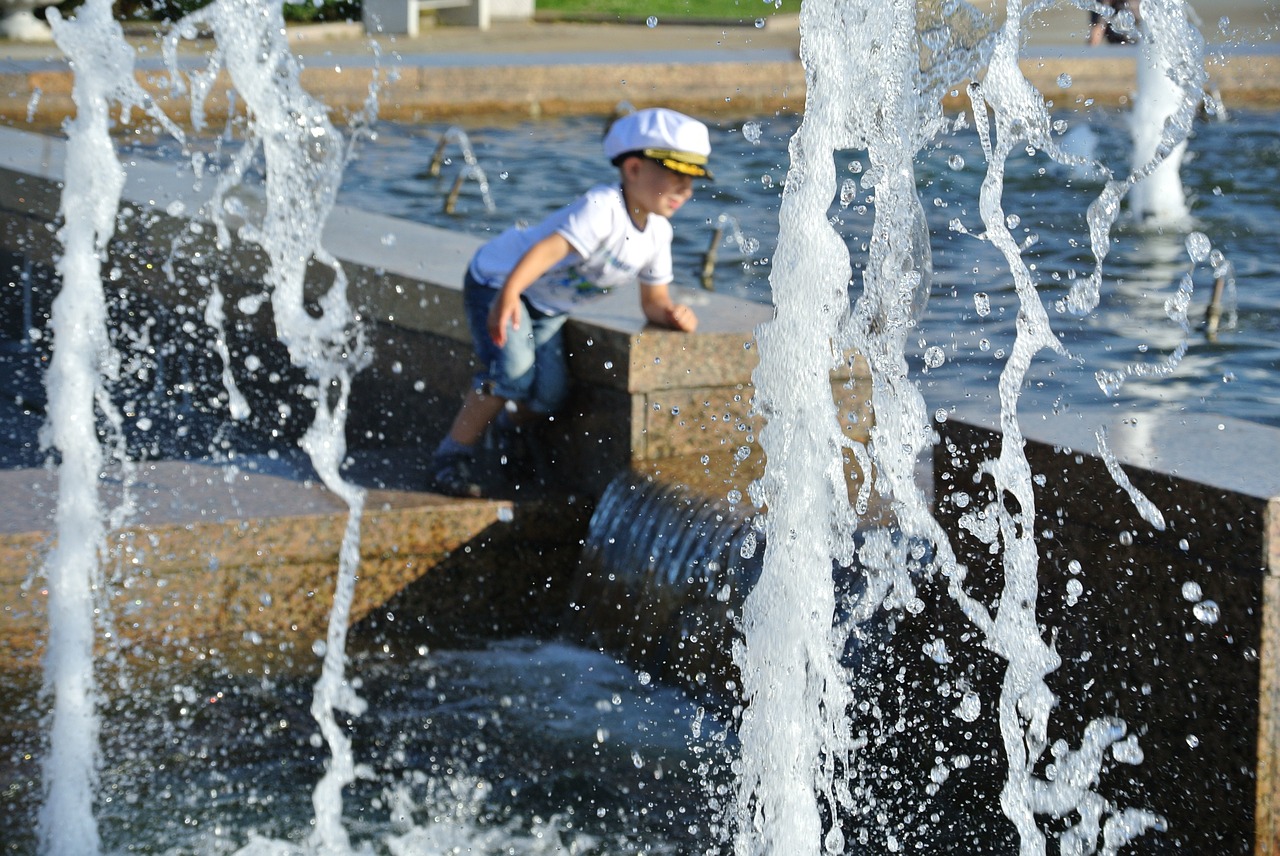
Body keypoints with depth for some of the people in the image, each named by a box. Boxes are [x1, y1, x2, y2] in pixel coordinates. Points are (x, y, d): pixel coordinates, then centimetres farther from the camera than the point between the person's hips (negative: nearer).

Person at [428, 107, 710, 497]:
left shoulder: (658, 233, -5)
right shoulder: (603, 208, -32)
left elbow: (654, 300, 4)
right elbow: (549, 247, -46)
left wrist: (671, 313, -21)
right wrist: (508, 293, -61)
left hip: (548, 309, 8)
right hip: (499, 281, -8)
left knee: (551, 393, -5)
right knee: (513, 370, -26)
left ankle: (504, 437, 27)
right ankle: (452, 456, -12)